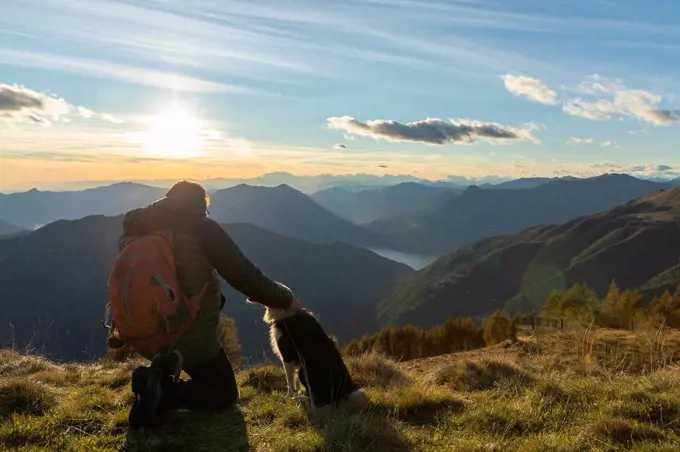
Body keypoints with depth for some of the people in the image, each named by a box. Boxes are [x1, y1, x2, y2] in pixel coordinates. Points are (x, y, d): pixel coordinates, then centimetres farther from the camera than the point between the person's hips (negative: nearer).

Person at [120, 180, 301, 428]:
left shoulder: (140, 230, 6)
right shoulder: (202, 228, -10)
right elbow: (244, 275, -13)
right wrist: (285, 299, -1)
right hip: (191, 337, -6)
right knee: (226, 395, 15)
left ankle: (157, 377, 11)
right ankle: (164, 393, -12)